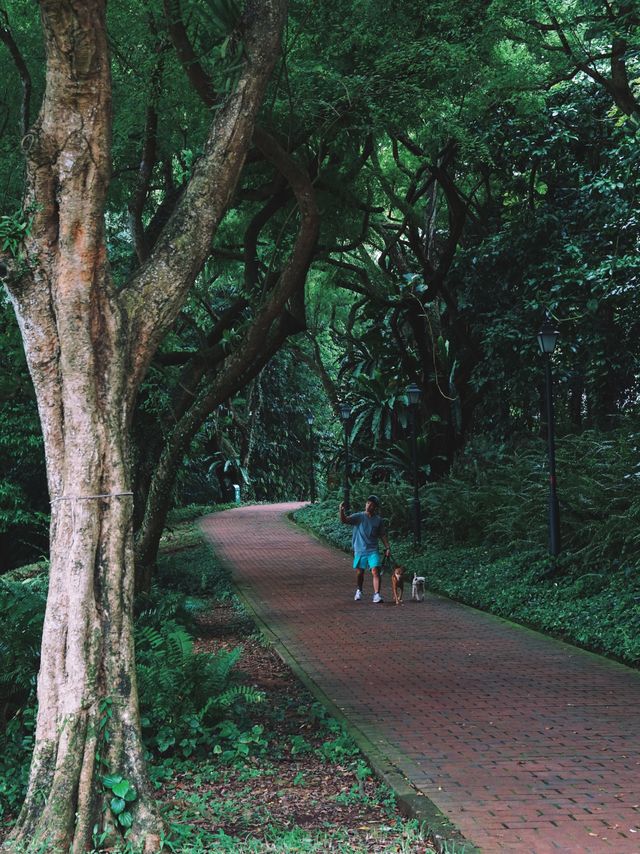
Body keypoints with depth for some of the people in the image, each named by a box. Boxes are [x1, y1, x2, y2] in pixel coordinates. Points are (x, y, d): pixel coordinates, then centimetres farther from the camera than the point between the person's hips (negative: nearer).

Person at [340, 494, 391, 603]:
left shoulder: (379, 520, 4)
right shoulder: (358, 517, -3)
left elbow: (383, 535, 13)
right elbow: (344, 520, -17)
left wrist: (387, 547, 3)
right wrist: (342, 511, -35)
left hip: (373, 550, 0)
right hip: (359, 550, 0)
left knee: (375, 571, -15)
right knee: (359, 573, 10)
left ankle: (376, 594, -14)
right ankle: (359, 590, 37)